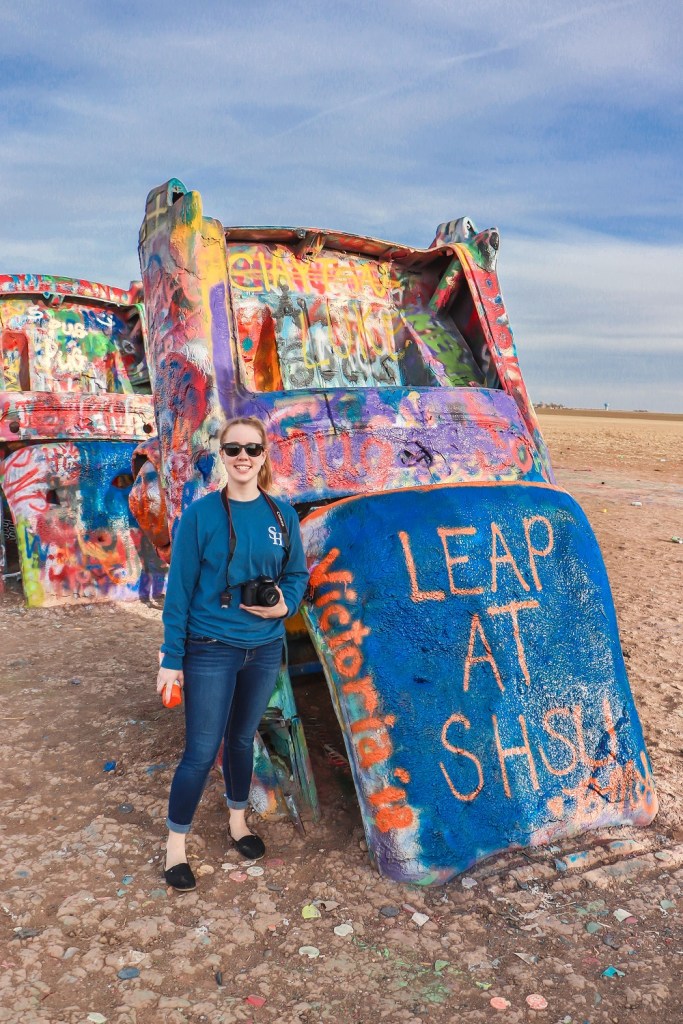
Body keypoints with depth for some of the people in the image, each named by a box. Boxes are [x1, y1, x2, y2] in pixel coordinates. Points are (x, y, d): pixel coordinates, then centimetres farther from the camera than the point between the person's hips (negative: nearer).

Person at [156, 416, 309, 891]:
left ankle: (238, 819, 42)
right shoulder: (201, 513, -11)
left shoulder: (281, 513, -1)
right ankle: (176, 843, 24)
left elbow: (298, 573, 8)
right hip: (211, 650, -3)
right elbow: (179, 589, -9)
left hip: (265, 648, 3)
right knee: (201, 751, 2)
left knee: (243, 739, 19)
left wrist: (285, 605, -13)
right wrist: (171, 658, -9)